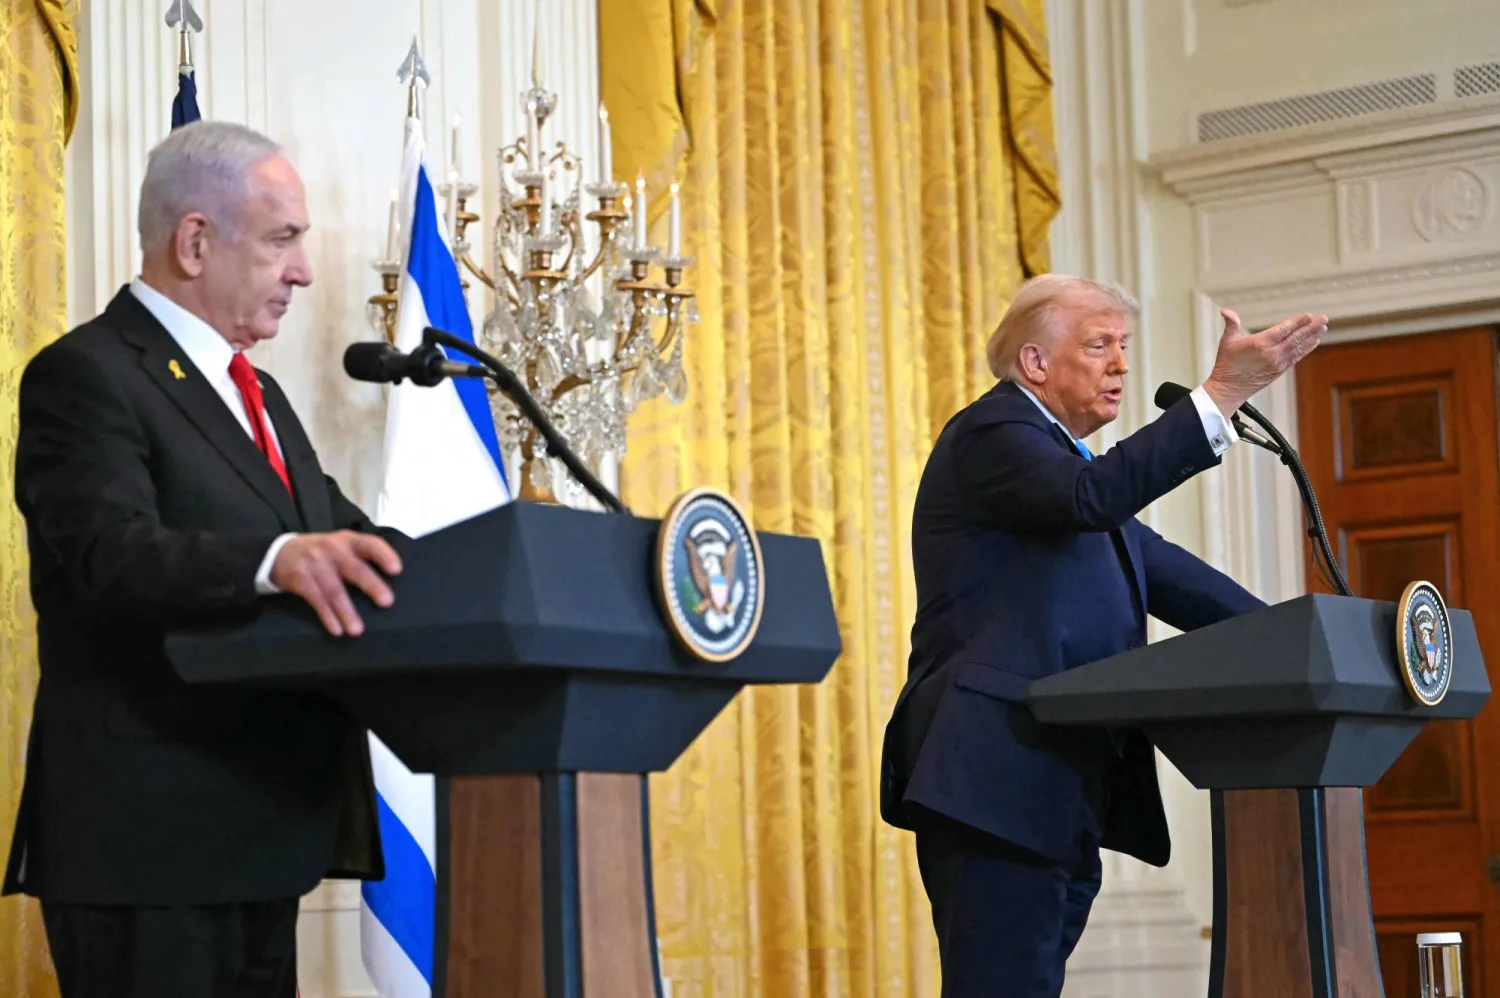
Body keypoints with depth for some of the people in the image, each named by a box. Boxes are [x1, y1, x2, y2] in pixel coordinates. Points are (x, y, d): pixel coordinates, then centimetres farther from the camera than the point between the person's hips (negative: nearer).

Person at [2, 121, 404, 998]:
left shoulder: (255, 392, 21)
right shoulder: (85, 376, -9)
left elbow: (344, 539, 14)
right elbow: (113, 553, -24)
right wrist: (275, 560, -42)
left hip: (259, 828, 9)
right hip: (147, 835, -9)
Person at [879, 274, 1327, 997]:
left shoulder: (1061, 455, 25)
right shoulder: (990, 434, -5)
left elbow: (1159, 570, 22)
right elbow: (1092, 496, -25)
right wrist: (1221, 395, -25)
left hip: (1061, 795, 10)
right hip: (999, 781, -10)